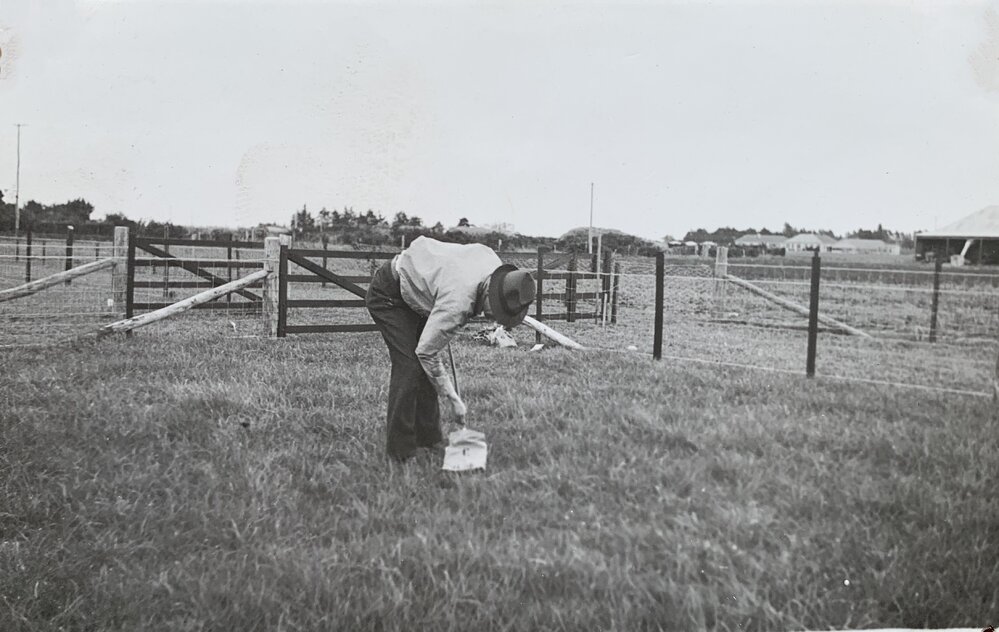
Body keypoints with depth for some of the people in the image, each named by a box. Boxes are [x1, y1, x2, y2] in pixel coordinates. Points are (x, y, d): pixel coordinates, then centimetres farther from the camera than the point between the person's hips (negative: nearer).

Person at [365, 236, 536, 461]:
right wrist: (453, 399, -20)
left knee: (426, 367, 7)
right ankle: (400, 449, -8)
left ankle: (428, 439, 15)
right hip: (387, 296, -9)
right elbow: (426, 351, -28)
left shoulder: (492, 259, -16)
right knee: (409, 366, -16)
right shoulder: (458, 302, -38)